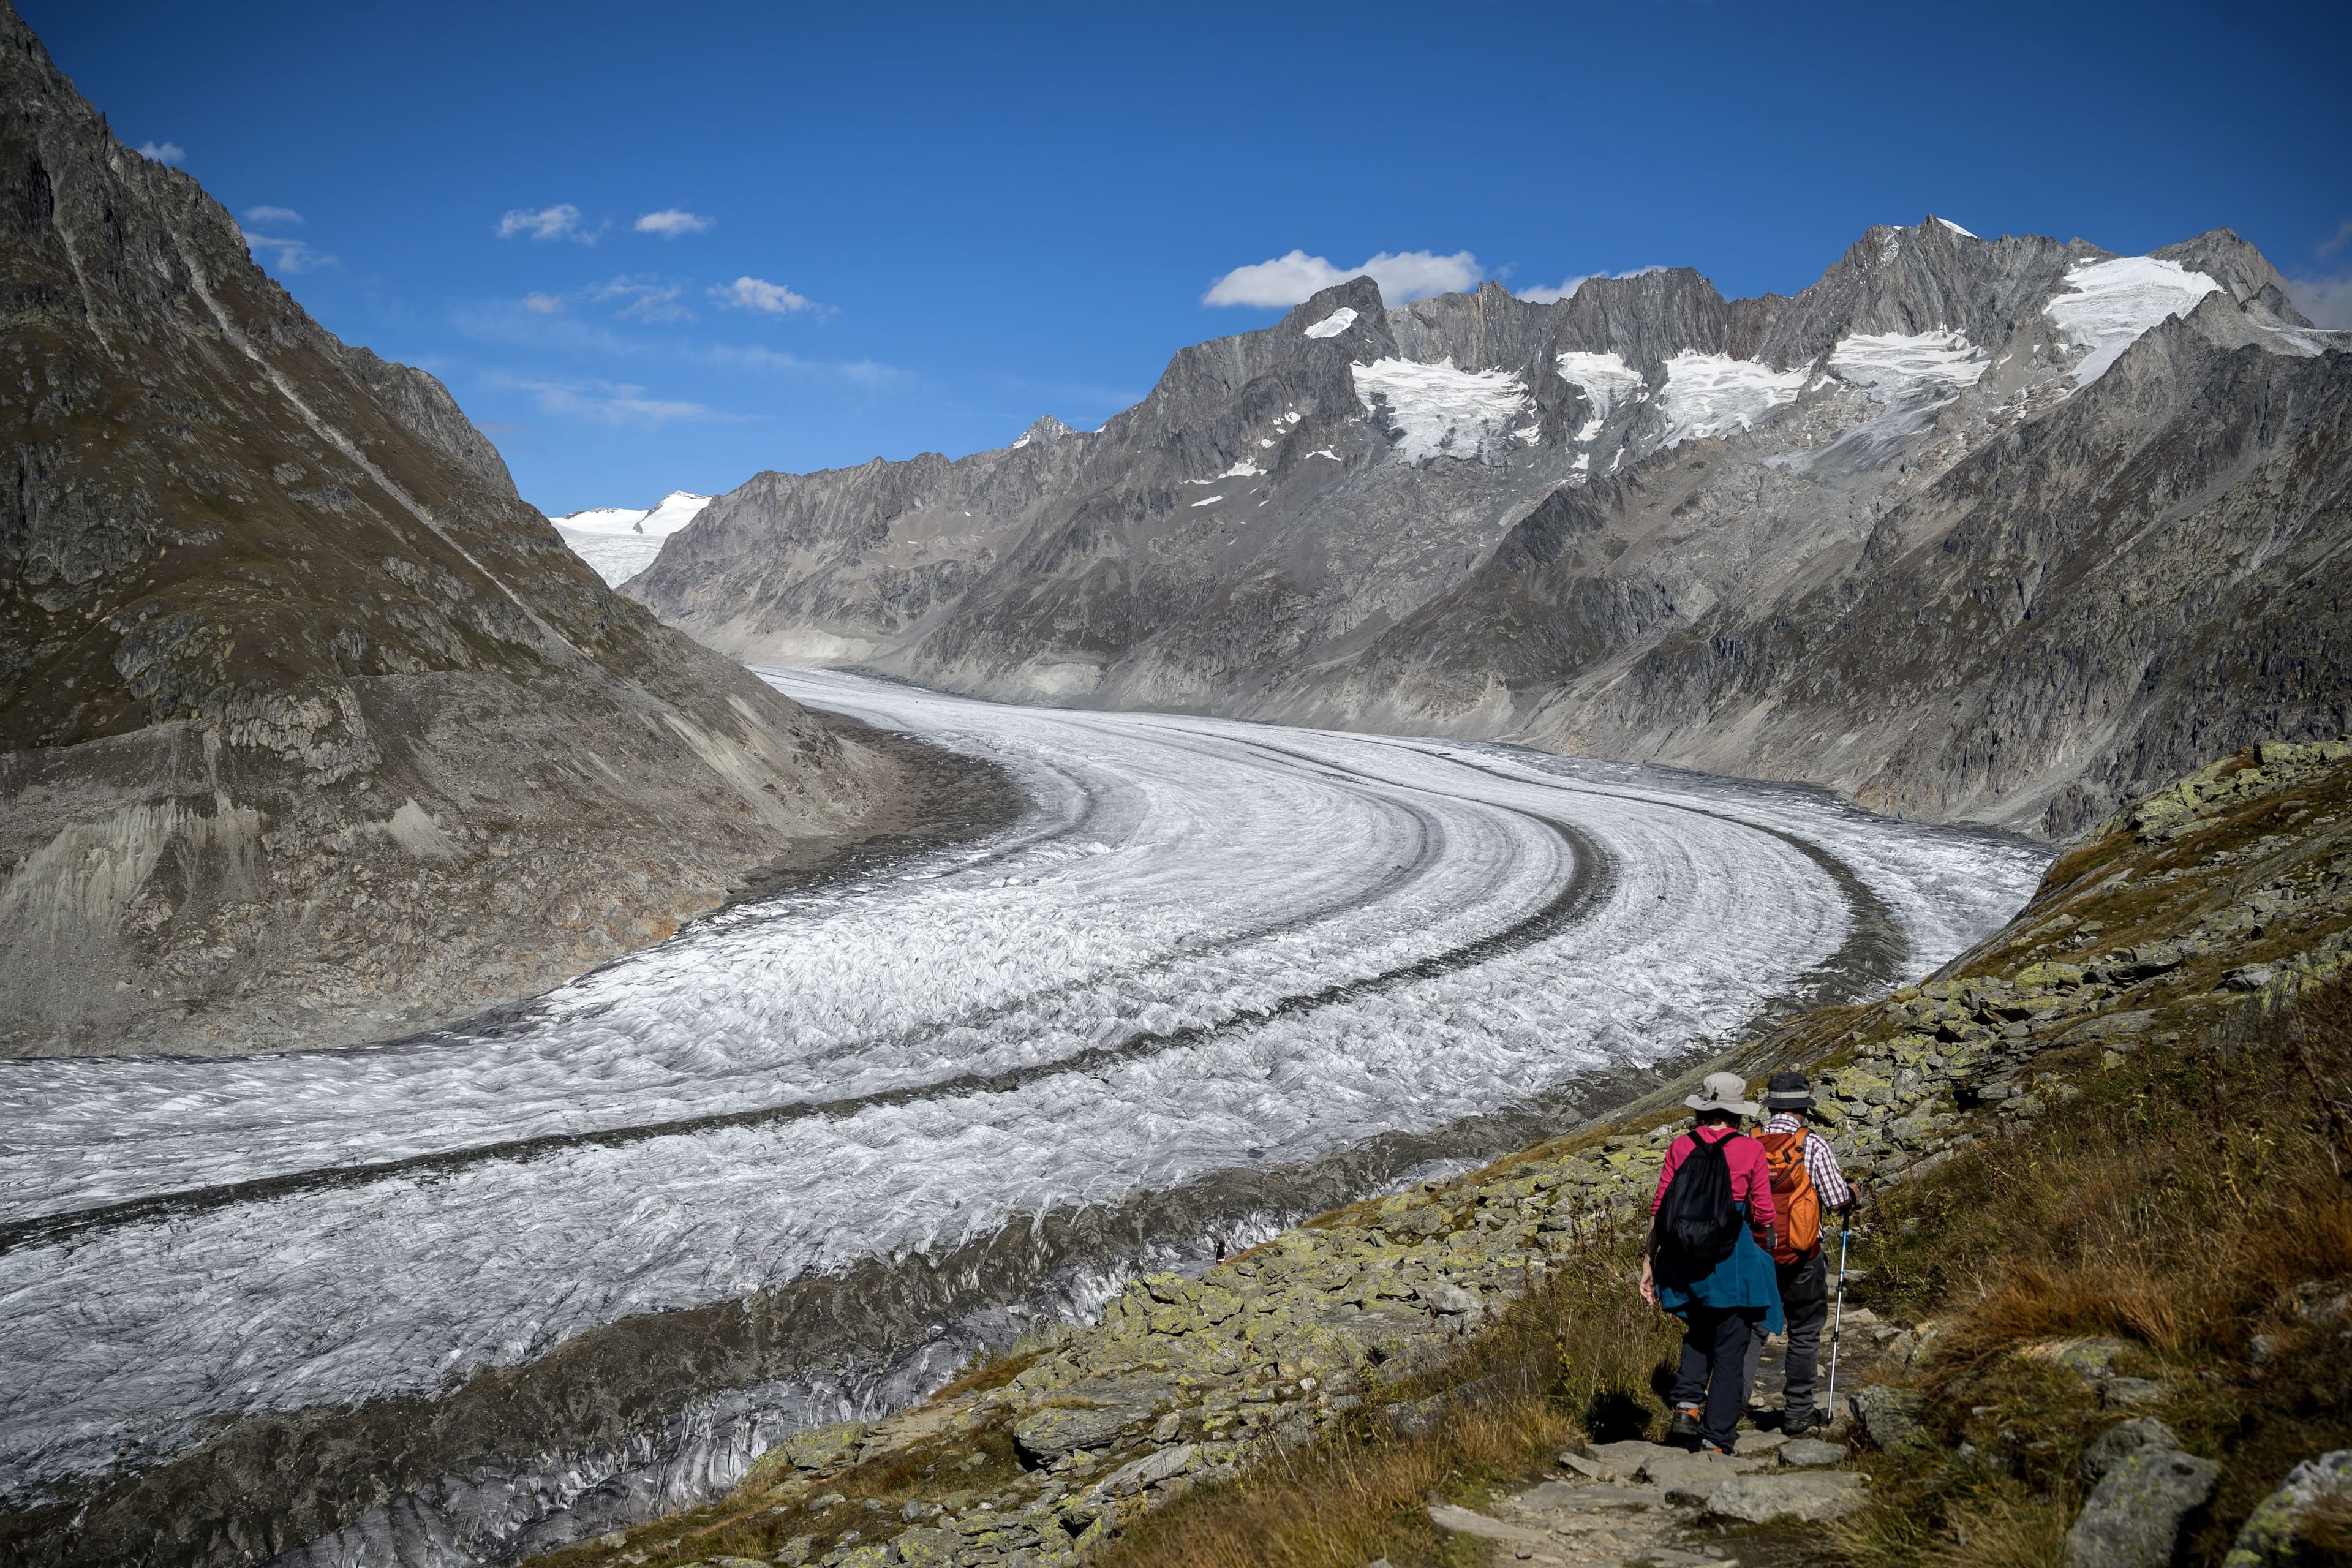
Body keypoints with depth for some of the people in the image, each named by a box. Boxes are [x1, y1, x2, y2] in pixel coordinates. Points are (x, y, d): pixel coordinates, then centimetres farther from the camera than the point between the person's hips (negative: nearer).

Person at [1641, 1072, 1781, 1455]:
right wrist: (1759, 1252, 18)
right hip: (1734, 1255, -3)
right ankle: (1716, 1438, 8)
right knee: (1730, 1350, 8)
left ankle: (1687, 1401, 7)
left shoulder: (1680, 1147, -1)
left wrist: (1649, 1262, 5)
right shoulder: (1750, 1150, -6)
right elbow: (1763, 1215, -2)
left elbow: (1660, 1210, -1)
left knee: (1699, 1332, 26)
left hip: (1685, 1256, 3)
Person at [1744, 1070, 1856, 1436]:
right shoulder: (1813, 1145, -11)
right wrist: (1850, 1193, 11)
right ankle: (1798, 1413, 19)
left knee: (1751, 1328, 10)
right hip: (1802, 1256, -2)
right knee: (1804, 1334, 12)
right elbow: (1837, 1201, -10)